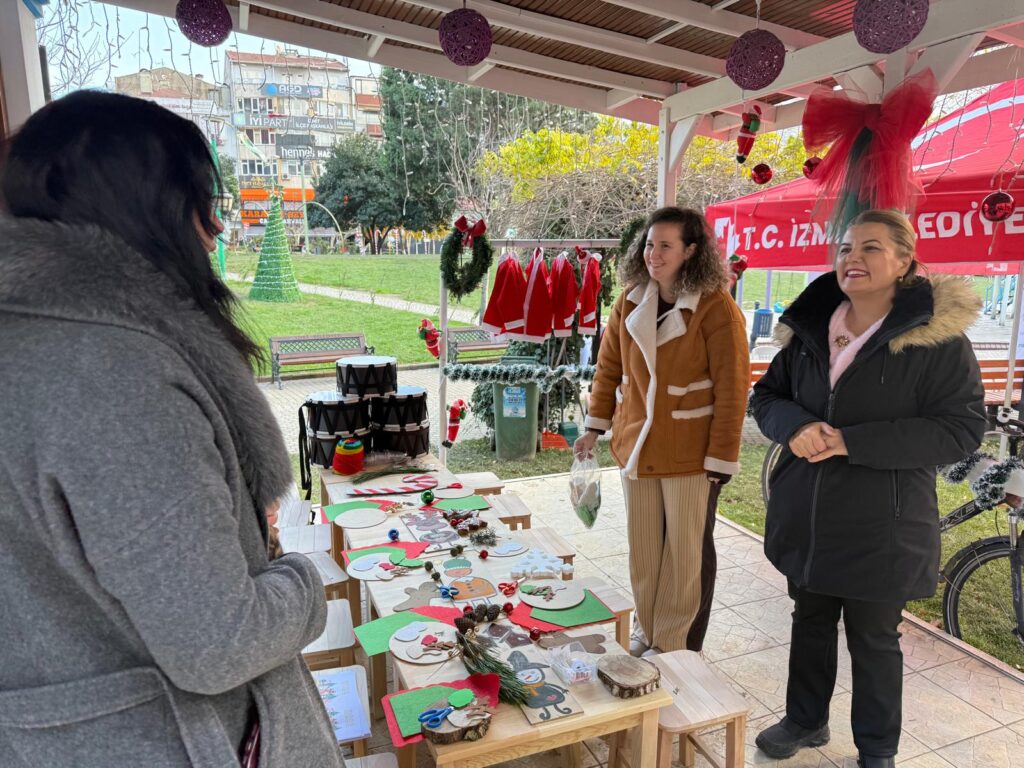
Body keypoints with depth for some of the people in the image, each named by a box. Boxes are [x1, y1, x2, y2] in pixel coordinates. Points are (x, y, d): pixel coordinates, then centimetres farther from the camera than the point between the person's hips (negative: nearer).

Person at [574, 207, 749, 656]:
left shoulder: (716, 309, -14)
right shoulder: (630, 302, 3)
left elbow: (731, 390, -14)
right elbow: (609, 367, 11)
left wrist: (721, 457, -14)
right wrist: (595, 427, 9)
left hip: (690, 452, -5)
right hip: (637, 446, 5)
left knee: (686, 551, 10)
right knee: (643, 546, 16)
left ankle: (676, 646, 28)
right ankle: (646, 629, 36)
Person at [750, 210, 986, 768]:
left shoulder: (938, 339, -12)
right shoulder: (811, 329, 3)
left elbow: (961, 429, -15)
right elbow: (767, 395, 9)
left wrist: (852, 442, -24)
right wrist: (796, 425, -16)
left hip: (881, 527, -4)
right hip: (806, 517, 5)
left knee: (874, 639, 13)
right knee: (810, 622, 21)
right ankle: (804, 720, 44)